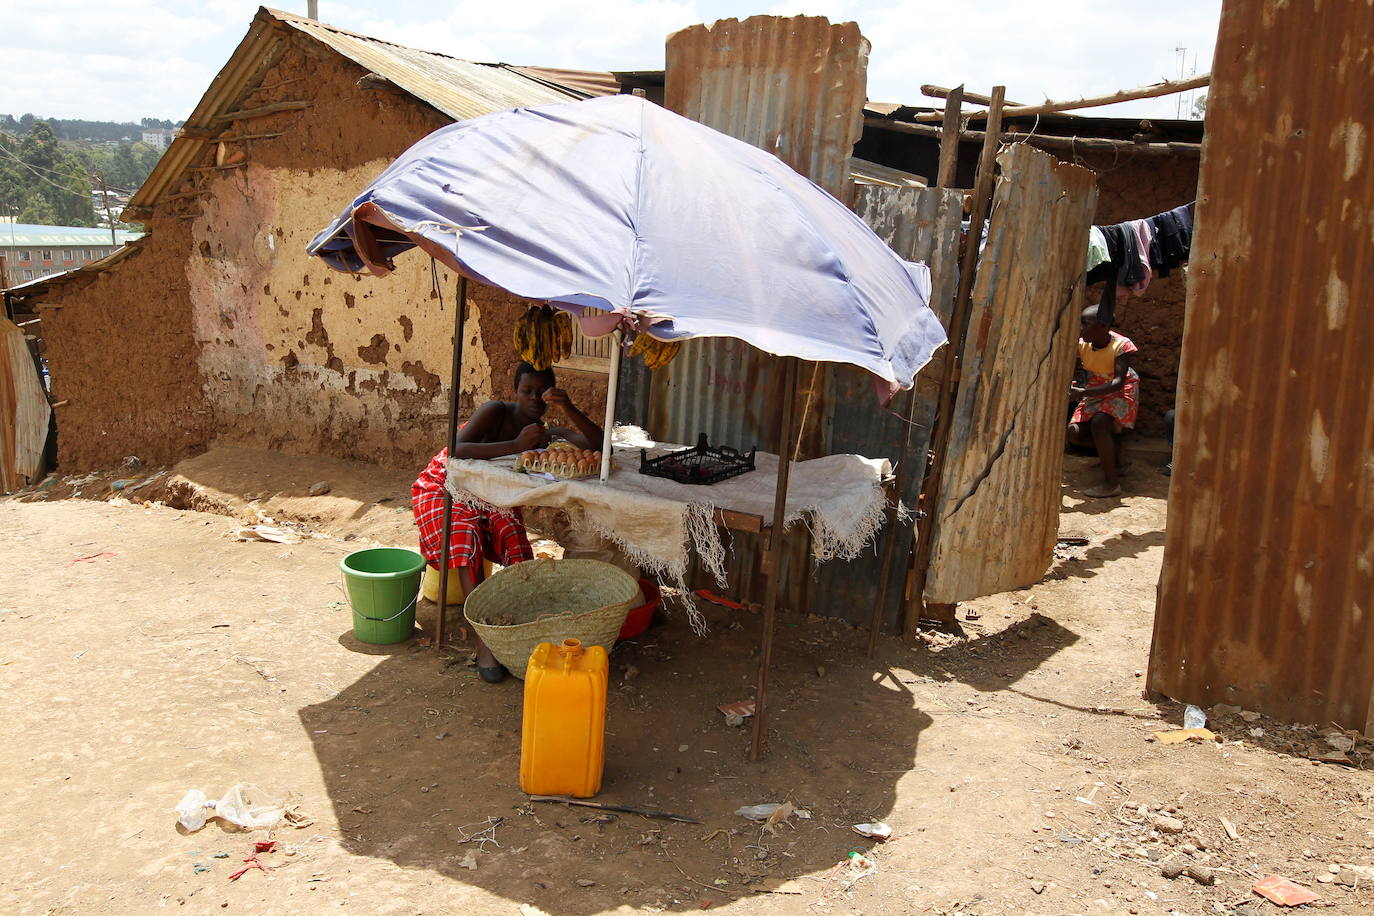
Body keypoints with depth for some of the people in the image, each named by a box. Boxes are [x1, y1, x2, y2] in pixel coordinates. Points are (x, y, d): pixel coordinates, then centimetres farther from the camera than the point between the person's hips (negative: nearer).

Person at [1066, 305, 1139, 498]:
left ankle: (1112, 483, -21)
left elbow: (1118, 382, -33)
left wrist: (1085, 392, -45)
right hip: (1094, 392, 6)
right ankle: (1114, 459, 21)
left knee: (1098, 424, -30)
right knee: (1075, 433, -6)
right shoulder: (1082, 344, -11)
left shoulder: (1120, 346, -26)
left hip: (1120, 392, -6)